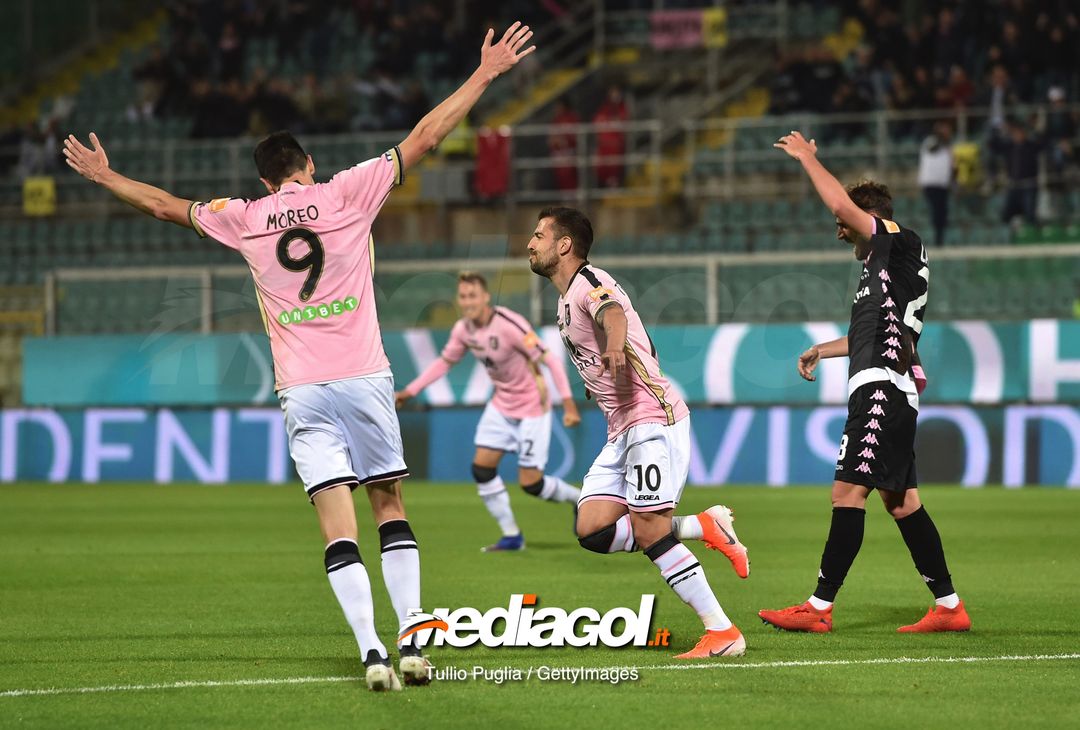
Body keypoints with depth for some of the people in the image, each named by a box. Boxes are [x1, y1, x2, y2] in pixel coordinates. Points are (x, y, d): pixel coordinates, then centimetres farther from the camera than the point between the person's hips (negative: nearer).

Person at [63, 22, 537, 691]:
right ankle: (412, 643, 0)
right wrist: (485, 74, 8)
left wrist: (104, 175, 36)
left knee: (339, 530, -3)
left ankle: (372, 650, -15)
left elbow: (165, 205, 20)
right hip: (364, 378, 0)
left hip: (302, 391, 0)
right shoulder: (347, 193, 3)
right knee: (391, 509, 9)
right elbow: (425, 138, 3)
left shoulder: (245, 217, 7)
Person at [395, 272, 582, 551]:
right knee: (482, 469, -3)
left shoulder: (510, 325, -27)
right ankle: (511, 536, 10)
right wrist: (409, 391, 9)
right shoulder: (464, 329, -5)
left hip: (531, 407, -7)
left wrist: (568, 403, -33)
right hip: (501, 406, 7)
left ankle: (580, 500, 22)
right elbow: (445, 361, 13)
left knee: (530, 483, -7)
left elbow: (551, 360, -26)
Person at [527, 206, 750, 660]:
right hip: (621, 430, 10)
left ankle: (723, 632, -13)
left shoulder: (589, 283, -11)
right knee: (592, 531, -3)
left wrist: (615, 345, -57)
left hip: (653, 419, -10)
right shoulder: (567, 298, 19)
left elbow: (613, 314, -36)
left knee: (648, 531, -17)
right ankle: (704, 527, 4)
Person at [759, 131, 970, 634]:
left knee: (848, 493, -12)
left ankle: (819, 607, -13)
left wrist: (806, 157, -4)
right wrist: (823, 350, 35)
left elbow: (841, 204, -16)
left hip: (882, 390, -11)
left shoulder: (900, 244, -5)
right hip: (881, 390, 11)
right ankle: (949, 606, 12)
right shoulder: (882, 266, 23)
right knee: (901, 500, 10)